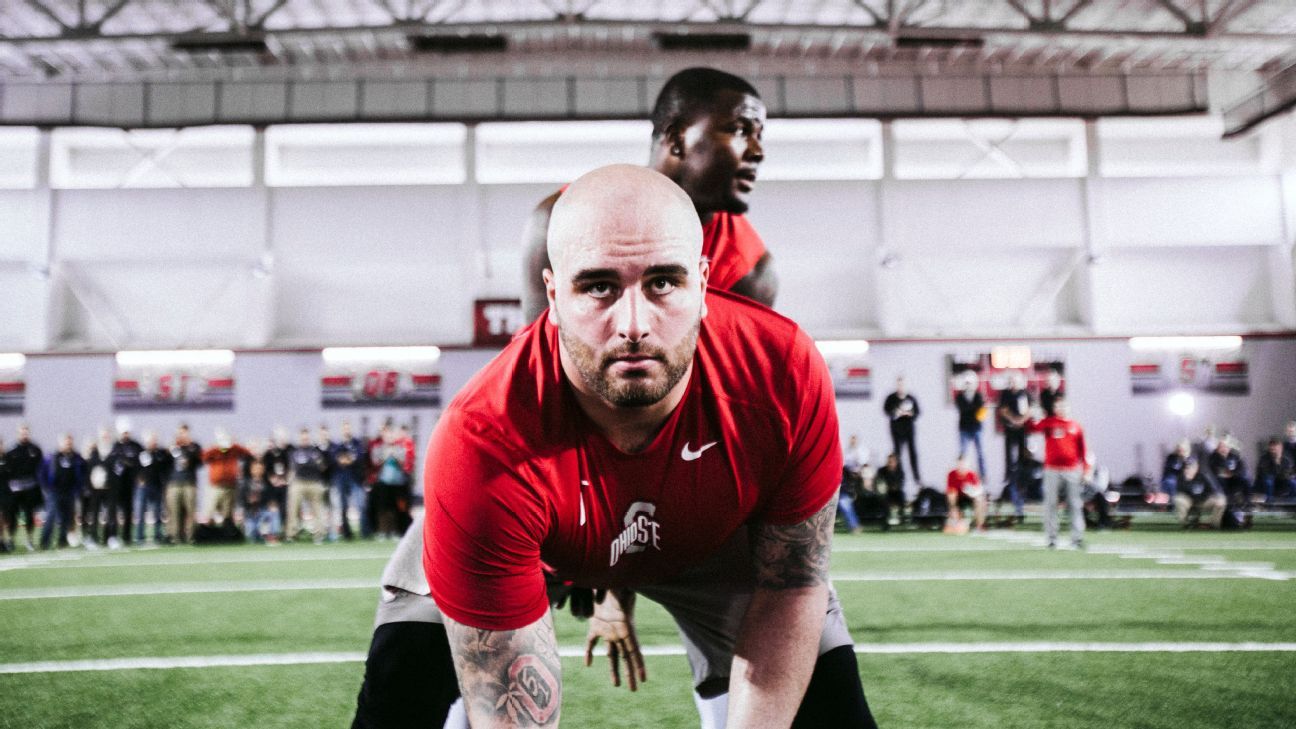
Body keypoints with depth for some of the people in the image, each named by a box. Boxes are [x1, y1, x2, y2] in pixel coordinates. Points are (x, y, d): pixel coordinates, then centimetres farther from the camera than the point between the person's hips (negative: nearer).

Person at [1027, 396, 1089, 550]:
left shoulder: (1075, 426, 8)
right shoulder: (1048, 423, 4)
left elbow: (1082, 449, 8)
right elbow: (1031, 428, -9)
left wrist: (1085, 469, 4)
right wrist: (1036, 417, -25)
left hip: (1072, 470, 2)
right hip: (1052, 469, -1)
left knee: (1075, 505, 4)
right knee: (1050, 504, 0)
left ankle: (1077, 538, 10)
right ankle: (1051, 539, 5)